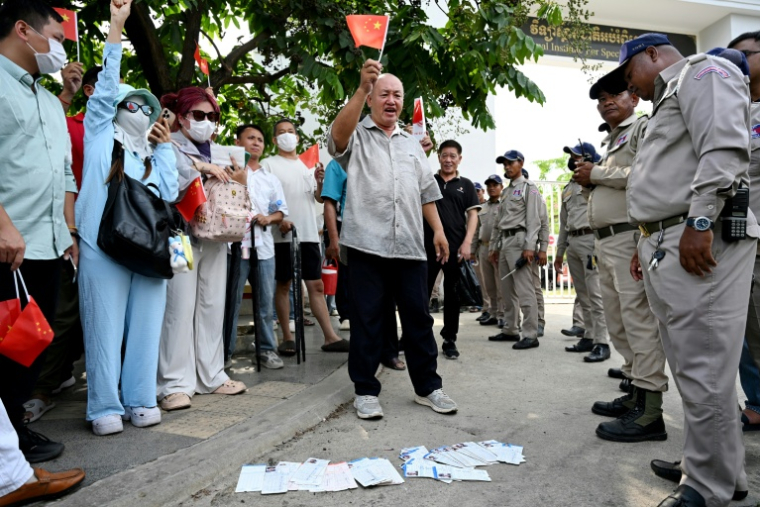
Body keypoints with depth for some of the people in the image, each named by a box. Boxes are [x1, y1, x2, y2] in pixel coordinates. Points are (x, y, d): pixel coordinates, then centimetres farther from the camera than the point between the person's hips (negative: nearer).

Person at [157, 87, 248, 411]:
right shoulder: (170, 145, 3)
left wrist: (241, 183, 2)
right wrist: (201, 166, -17)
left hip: (215, 237, 6)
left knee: (213, 306, 7)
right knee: (180, 308, -8)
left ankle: (211, 375, 17)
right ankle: (176, 383, 1)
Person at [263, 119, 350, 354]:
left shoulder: (307, 164, 17)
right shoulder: (268, 164, 3)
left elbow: (319, 198, 14)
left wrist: (320, 183, -7)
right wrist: (278, 219, -21)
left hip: (309, 234, 4)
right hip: (283, 235, -4)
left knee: (316, 285, 4)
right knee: (283, 285, 3)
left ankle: (330, 337, 5)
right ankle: (287, 337, 12)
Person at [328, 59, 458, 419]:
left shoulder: (412, 145, 22)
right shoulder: (356, 136, 7)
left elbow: (426, 192, 21)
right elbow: (338, 135, -19)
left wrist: (438, 230, 11)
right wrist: (361, 87, -28)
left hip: (410, 246, 4)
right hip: (368, 244, -4)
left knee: (418, 318, 8)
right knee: (366, 319, 2)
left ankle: (427, 387, 20)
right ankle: (365, 391, 14)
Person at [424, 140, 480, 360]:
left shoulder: (465, 185, 10)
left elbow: (472, 215, 4)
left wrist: (467, 243, -8)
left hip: (455, 247, 0)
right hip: (429, 246, 0)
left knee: (452, 294, 6)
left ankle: (449, 340, 15)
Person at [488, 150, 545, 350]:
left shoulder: (529, 187, 0)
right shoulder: (506, 192, 23)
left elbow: (533, 219, -11)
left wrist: (529, 246, -20)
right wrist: (493, 247, 18)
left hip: (518, 239, -9)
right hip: (504, 241, 9)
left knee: (524, 290, -12)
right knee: (507, 290, 11)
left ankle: (531, 335, -11)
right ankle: (510, 330, 18)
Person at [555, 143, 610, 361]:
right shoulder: (568, 188, 21)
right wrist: (559, 252, 21)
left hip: (590, 239, -8)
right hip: (572, 242, 8)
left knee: (595, 293, -10)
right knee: (582, 294, 11)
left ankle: (601, 343, -7)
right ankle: (589, 337, 19)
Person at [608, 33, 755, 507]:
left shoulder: (700, 70, 2)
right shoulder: (669, 100, 31)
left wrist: (700, 222, -22)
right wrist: (650, 243, 24)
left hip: (700, 241, -10)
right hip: (669, 244, 10)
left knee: (702, 369, -7)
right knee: (691, 365, 11)